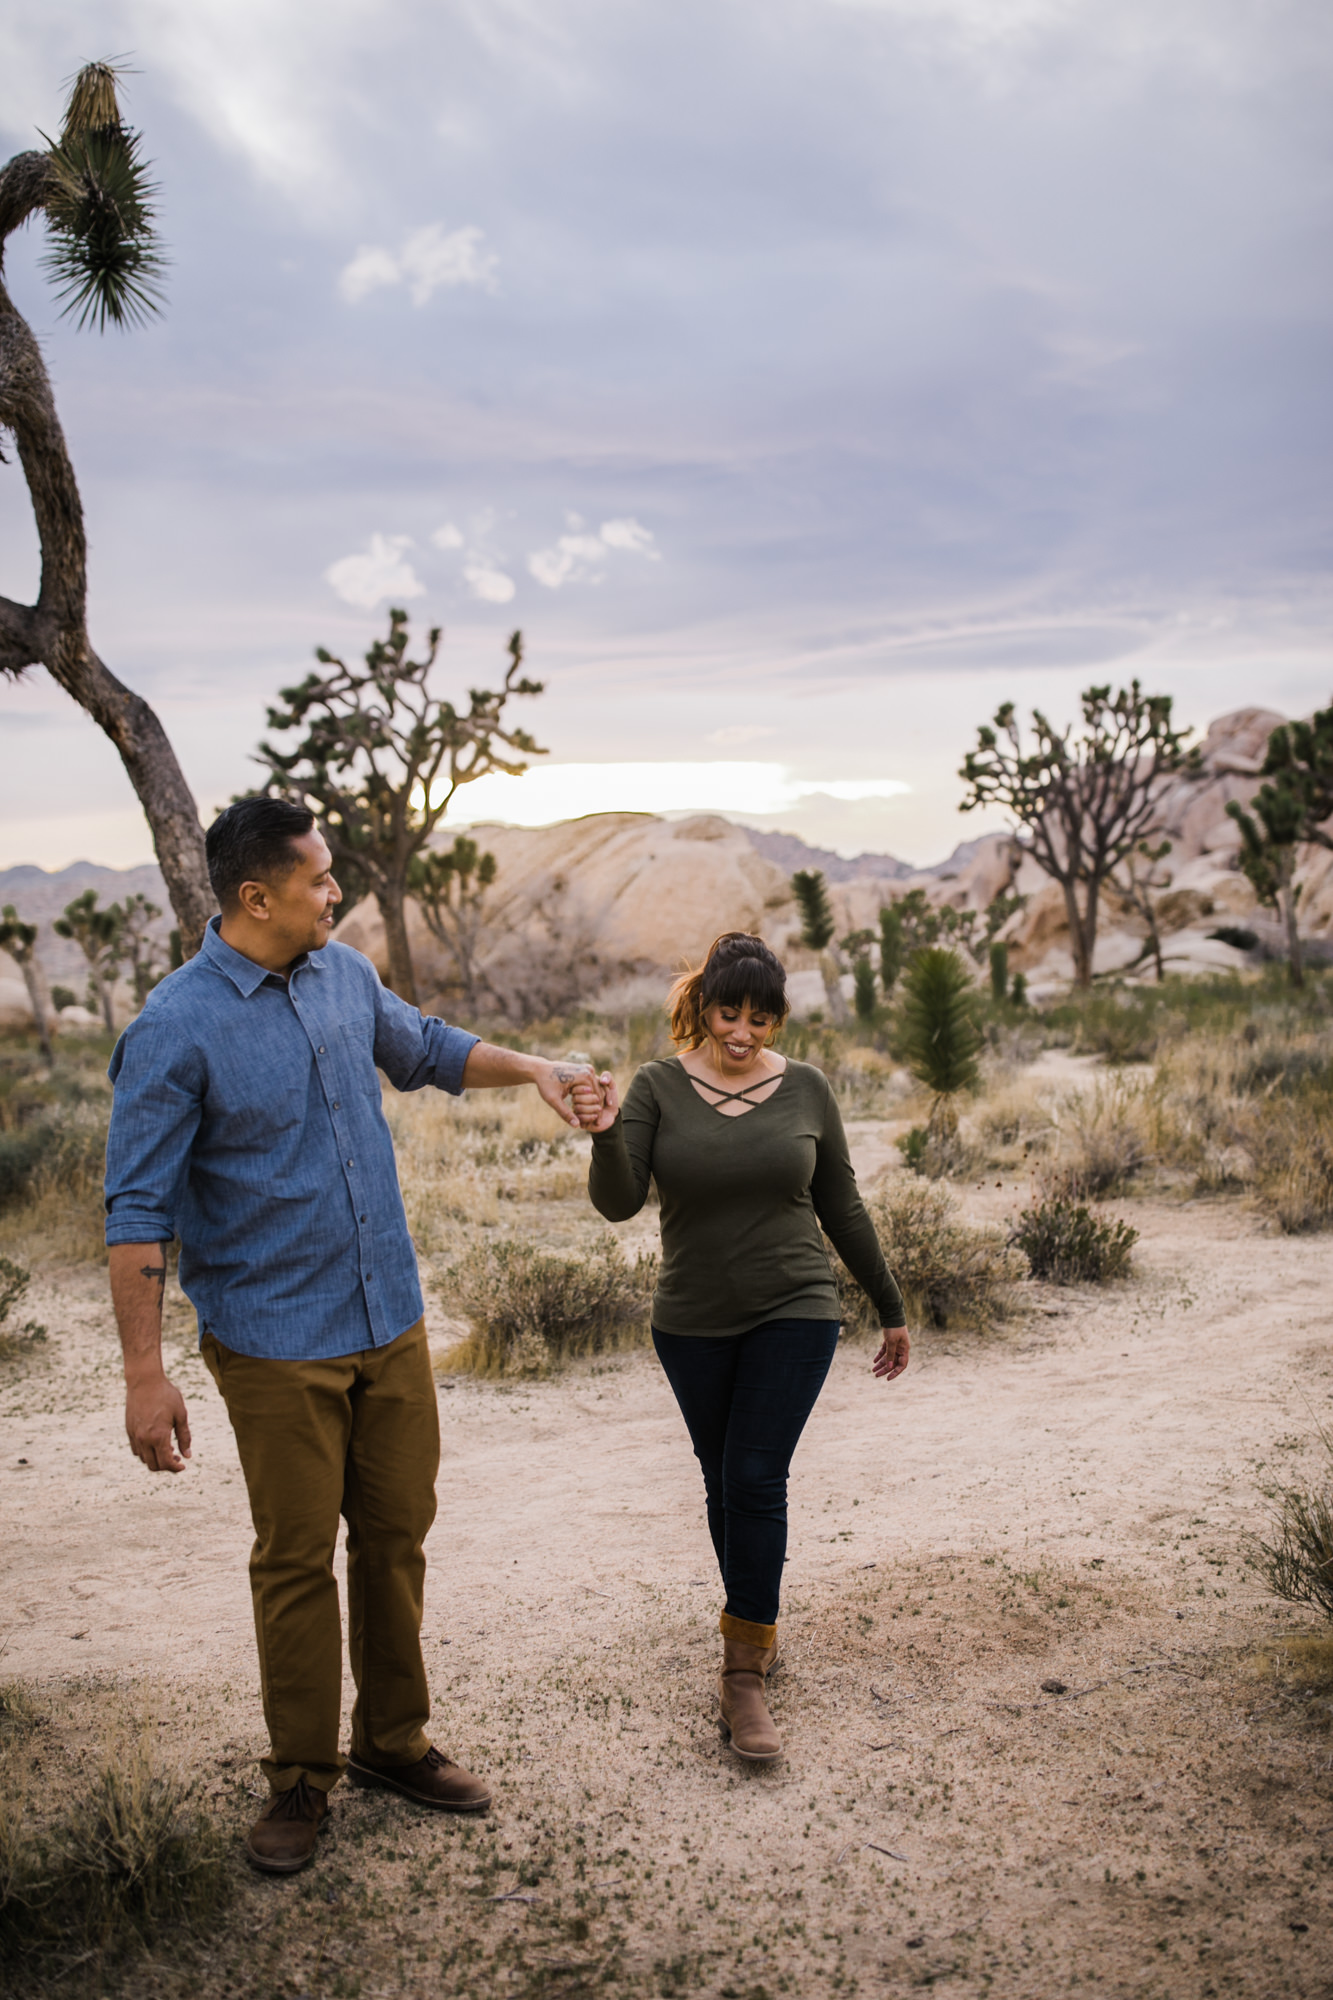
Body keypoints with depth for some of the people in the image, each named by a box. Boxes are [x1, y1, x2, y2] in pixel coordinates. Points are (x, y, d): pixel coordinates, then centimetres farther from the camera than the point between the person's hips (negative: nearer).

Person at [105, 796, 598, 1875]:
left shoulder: (346, 973, 3)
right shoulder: (175, 1030, -16)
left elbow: (424, 1049, 23)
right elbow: (139, 1212, -14)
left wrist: (532, 1068, 10)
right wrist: (146, 1374, -16)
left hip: (391, 1322, 6)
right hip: (276, 1344, -6)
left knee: (397, 1538, 14)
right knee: (297, 1561, 5)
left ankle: (394, 1737, 32)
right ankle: (302, 1775, 23)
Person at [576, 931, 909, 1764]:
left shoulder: (805, 1088, -2)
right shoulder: (659, 1087, -5)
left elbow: (842, 1208, 6)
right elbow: (618, 1203, -14)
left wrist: (892, 1310, 11)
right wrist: (605, 1134, -34)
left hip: (793, 1315, -1)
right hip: (693, 1323, 2)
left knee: (755, 1479, -9)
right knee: (725, 1485, 13)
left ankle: (745, 1673, 2)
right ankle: (760, 1616, 37)